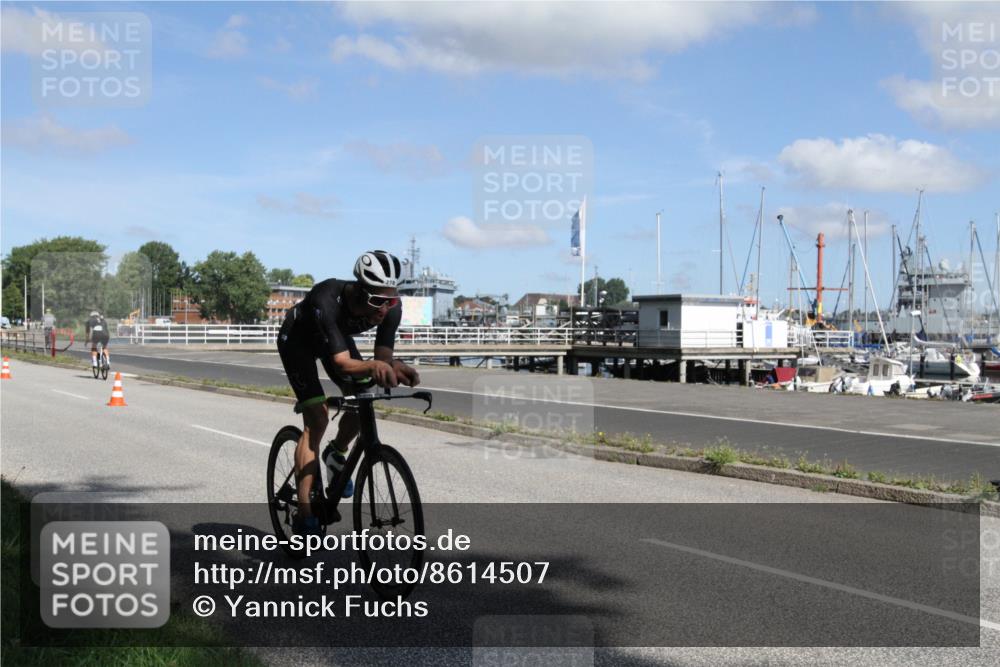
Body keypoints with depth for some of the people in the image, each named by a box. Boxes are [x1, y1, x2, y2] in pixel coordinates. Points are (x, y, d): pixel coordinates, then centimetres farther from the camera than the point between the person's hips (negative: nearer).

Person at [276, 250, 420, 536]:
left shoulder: (391, 307, -29)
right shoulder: (327, 301, -43)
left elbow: (383, 355, -26)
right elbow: (342, 363, -47)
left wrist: (394, 367, -49)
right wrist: (373, 366, -66)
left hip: (336, 335, 5)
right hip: (298, 338, -5)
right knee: (317, 418, -17)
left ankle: (336, 454, 21)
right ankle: (304, 515, -15)